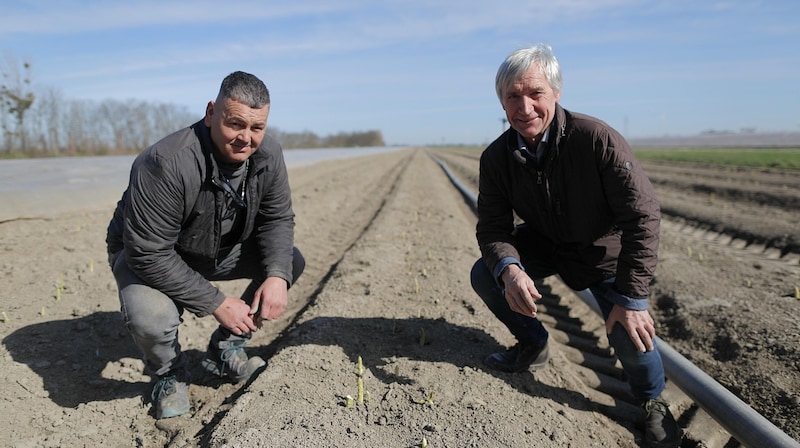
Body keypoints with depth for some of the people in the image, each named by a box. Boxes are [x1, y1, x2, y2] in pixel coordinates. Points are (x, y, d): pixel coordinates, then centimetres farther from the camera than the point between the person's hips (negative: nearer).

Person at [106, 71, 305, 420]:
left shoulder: (267, 155, -17)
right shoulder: (166, 164, -36)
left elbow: (277, 218, -8)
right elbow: (149, 255, -34)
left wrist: (277, 275, -27)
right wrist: (217, 303, -32)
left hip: (222, 249, 6)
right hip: (150, 254, -6)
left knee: (291, 261, -7)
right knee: (150, 317, -35)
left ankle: (224, 352, 7)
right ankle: (169, 375, 4)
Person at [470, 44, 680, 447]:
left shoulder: (597, 138, -30)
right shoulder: (496, 157, -16)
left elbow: (642, 216, -27)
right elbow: (493, 228, -14)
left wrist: (631, 298, -29)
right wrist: (509, 269, -37)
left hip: (604, 252, -4)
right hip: (544, 244, 4)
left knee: (630, 336, -20)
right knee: (484, 275, -14)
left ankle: (652, 400, 16)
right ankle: (533, 344, 13)